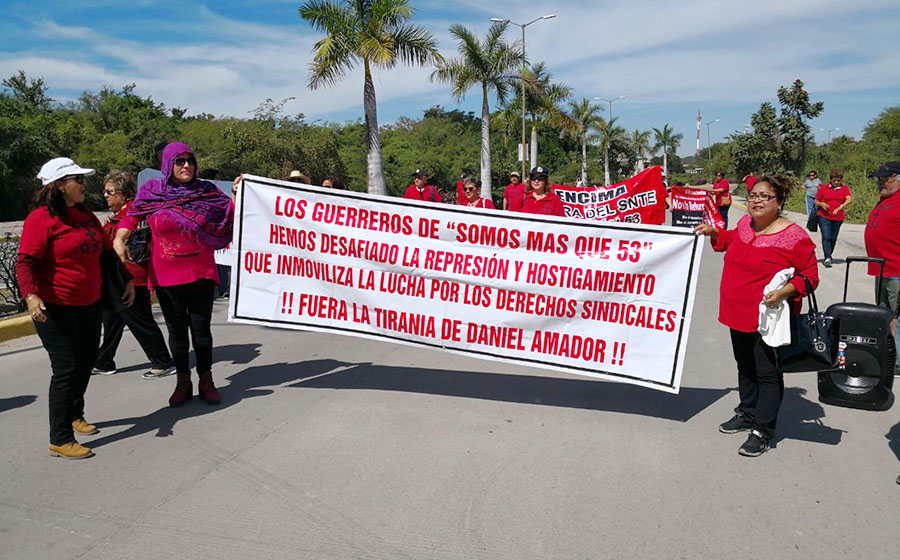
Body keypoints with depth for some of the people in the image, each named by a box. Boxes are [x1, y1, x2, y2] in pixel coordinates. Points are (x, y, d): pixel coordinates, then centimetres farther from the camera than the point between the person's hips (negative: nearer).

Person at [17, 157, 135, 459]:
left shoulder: (86, 216, 12)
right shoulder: (41, 218, -13)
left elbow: (105, 252, 22)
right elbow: (25, 263, -19)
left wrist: (127, 279, 19)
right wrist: (31, 295, -34)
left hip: (89, 306, 8)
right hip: (54, 309, -8)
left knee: (86, 363, 15)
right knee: (67, 369, -7)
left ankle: (74, 415, 35)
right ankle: (60, 440, 2)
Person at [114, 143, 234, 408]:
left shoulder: (208, 192, 1)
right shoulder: (151, 193, 0)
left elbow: (235, 215, 2)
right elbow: (131, 217, 1)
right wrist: (119, 239, -16)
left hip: (202, 274, 0)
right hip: (166, 276, 0)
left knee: (201, 328, 6)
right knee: (176, 329, 10)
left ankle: (206, 381, 21)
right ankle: (183, 383, 24)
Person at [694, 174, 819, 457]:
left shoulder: (794, 236, -16)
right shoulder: (745, 223, 4)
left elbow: (810, 276, -11)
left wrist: (784, 292, -25)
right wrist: (714, 233, 12)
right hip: (739, 316, 8)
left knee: (767, 374, 3)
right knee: (745, 368, 21)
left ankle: (762, 431, 14)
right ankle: (747, 414, 39)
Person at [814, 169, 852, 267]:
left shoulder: (844, 188, 4)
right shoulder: (823, 188, 3)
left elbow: (849, 200, -12)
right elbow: (816, 202, 9)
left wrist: (840, 207, -28)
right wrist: (821, 204, -14)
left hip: (838, 218, 2)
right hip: (824, 216, -2)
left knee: (833, 238, 11)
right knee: (826, 237, -14)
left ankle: (828, 256, 26)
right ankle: (827, 258, -20)